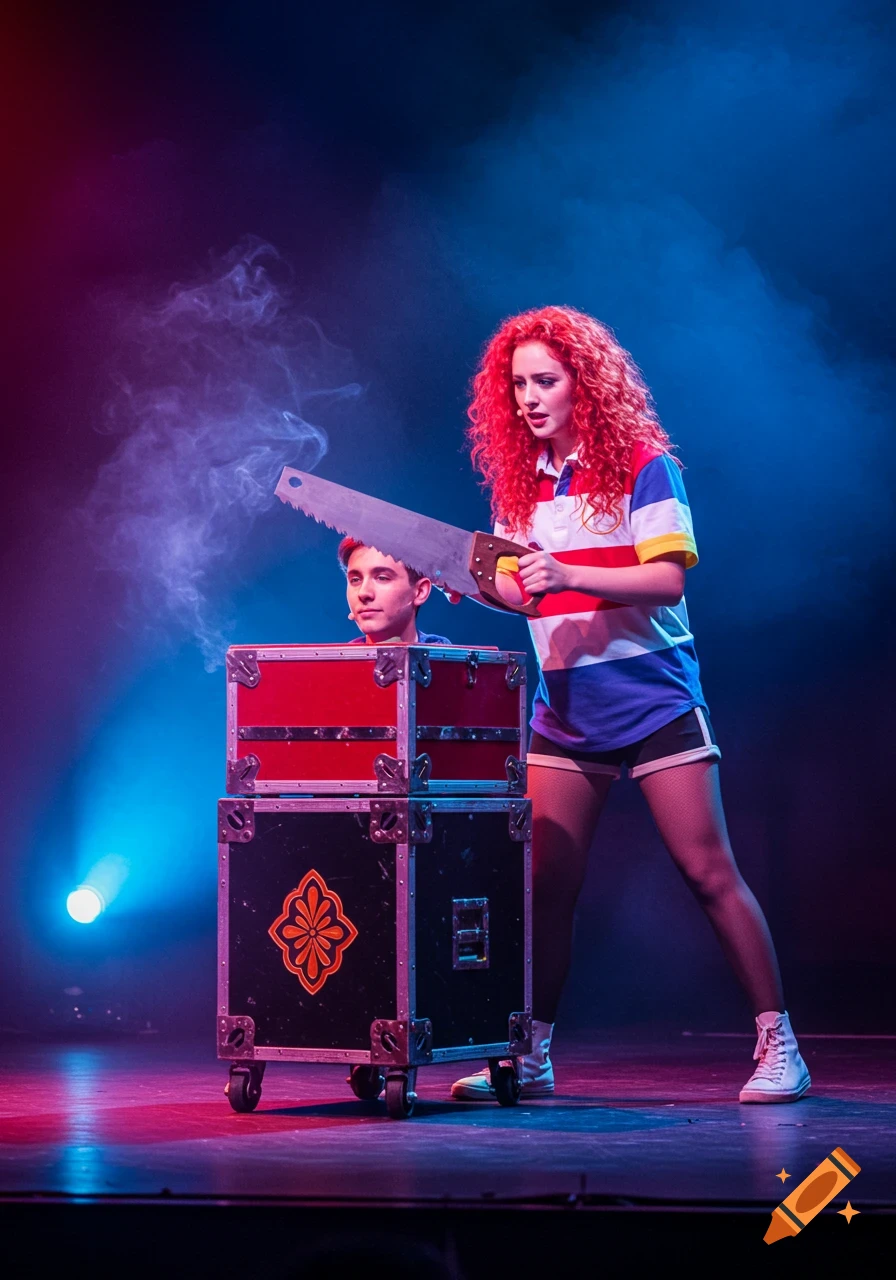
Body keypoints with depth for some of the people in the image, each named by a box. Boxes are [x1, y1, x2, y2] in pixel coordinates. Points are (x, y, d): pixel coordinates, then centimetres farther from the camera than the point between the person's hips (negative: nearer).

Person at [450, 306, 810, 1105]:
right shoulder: (519, 482, 10)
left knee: (709, 872, -6)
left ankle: (777, 1045, 1)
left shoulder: (642, 465, -7)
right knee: (546, 885, 1)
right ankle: (530, 1055, 10)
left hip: (654, 700, -5)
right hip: (565, 710, 5)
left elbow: (668, 579, -16)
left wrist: (566, 575, -27)